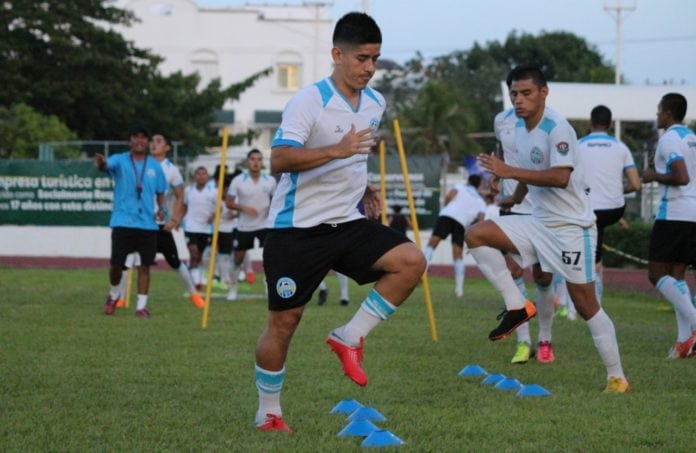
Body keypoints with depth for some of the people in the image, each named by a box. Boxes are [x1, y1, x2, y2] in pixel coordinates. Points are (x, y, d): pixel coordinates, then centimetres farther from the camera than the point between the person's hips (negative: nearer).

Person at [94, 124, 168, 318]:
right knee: (116, 264, -2)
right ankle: (113, 294, 25)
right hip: (122, 222, -2)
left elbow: (160, 193, 17)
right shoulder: (120, 160, 1)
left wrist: (162, 208, -4)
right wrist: (101, 163, -47)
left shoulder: (155, 166, 11)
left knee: (144, 266, 0)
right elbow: (107, 165, -22)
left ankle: (141, 306, 8)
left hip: (148, 224, 2)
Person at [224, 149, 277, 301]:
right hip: (244, 226, 0)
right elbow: (229, 203, -4)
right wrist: (243, 207, -21)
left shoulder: (270, 181, -1)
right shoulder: (238, 181, -7)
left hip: (265, 225, 0)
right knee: (238, 258, 11)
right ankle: (232, 288, 30)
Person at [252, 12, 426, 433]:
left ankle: (350, 338, -4)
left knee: (411, 261, -16)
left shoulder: (375, 103, 7)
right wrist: (338, 150, -37)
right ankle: (268, 414, 17)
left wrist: (364, 186, 11)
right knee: (284, 322, 0)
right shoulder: (308, 101, -16)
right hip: (298, 227, -6)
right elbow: (280, 160, -28)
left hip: (348, 223, 6)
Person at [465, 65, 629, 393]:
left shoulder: (557, 129, -18)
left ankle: (617, 378, 6)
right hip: (538, 223, 8)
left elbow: (560, 178, -31)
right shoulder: (519, 127, 8)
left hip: (571, 227, -8)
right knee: (476, 234, -9)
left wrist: (509, 172, -32)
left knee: (585, 304, -5)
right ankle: (516, 306, -6)